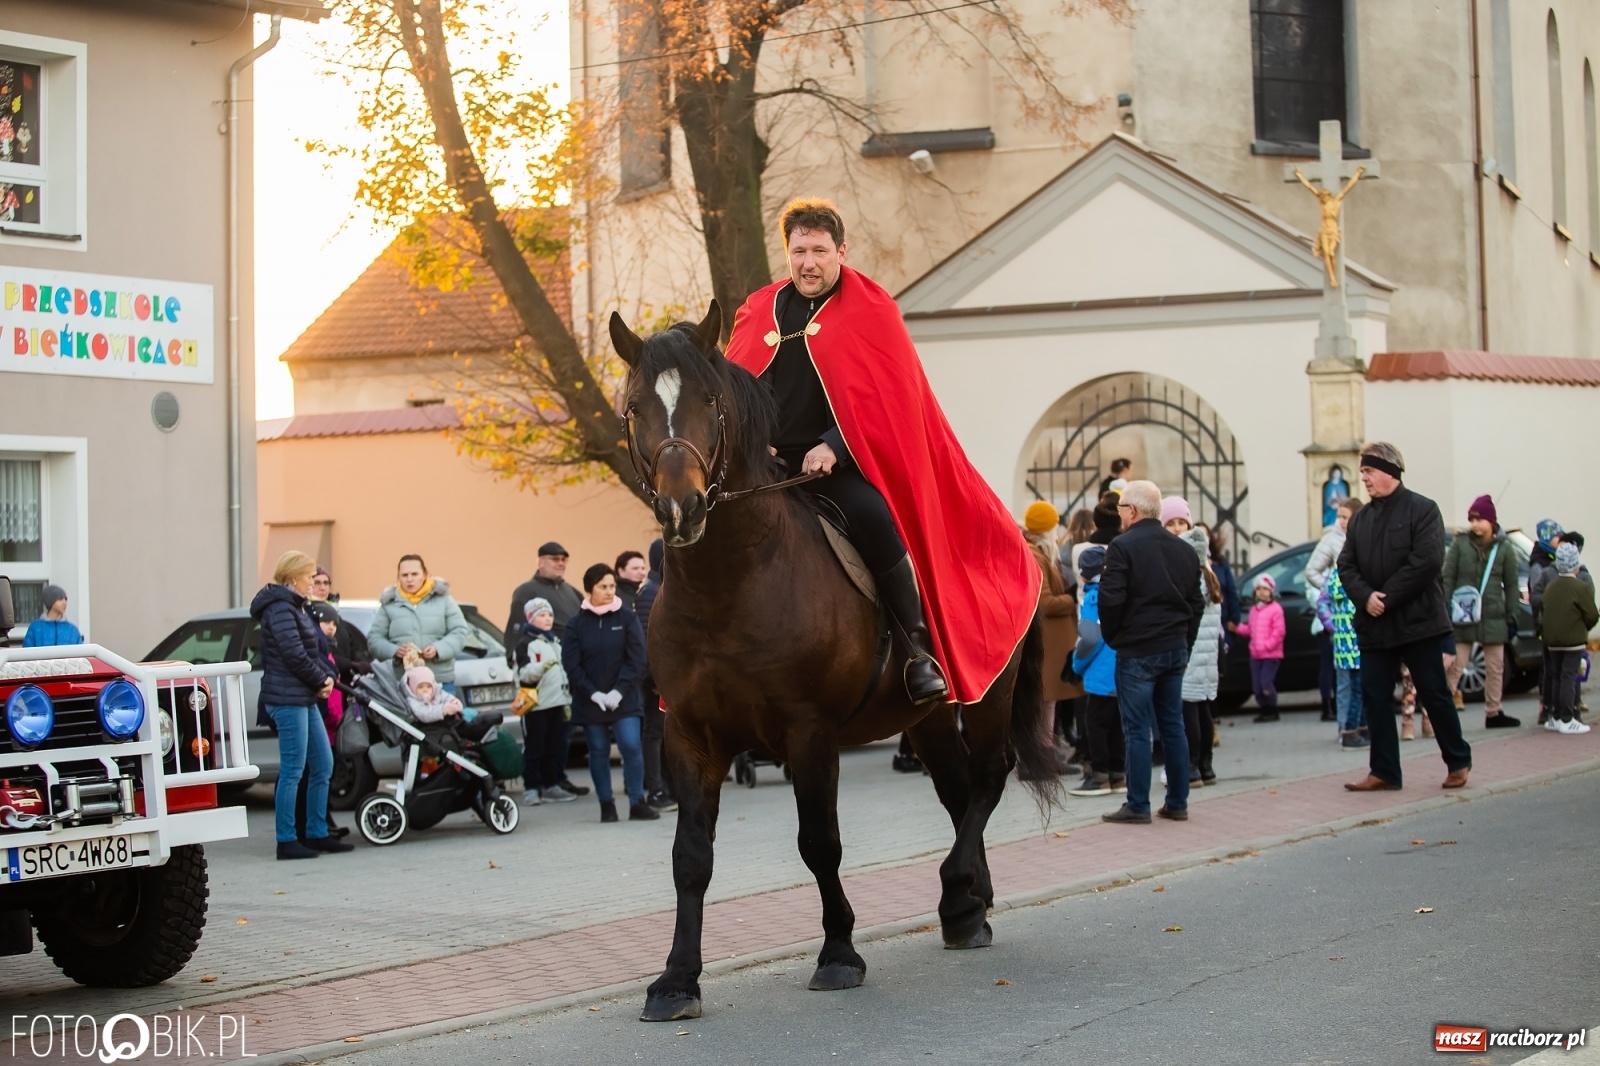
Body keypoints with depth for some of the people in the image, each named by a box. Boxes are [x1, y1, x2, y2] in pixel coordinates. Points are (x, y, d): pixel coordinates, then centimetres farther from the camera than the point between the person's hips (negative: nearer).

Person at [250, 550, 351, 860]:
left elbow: (316, 648, 17)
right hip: (288, 698, -10)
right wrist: (321, 680, -7)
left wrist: (327, 676, 0)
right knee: (293, 771, -7)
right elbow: (294, 654, -20)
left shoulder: (295, 607, 18)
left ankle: (317, 834, 17)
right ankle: (286, 841, -2)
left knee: (323, 766, 11)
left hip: (305, 698, 10)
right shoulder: (279, 608, -13)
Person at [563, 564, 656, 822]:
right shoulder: (576, 624, 0)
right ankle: (606, 805, 15)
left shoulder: (626, 618, 0)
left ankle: (637, 803, -3)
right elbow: (572, 665, -4)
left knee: (631, 747, -11)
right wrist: (594, 694, -13)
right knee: (598, 751, 6)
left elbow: (636, 658, -3)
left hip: (623, 698, -1)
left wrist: (619, 691, -12)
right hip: (590, 701, 1)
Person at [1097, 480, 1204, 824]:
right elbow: (1196, 602, 14)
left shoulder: (1123, 547, -11)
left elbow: (1111, 599, -16)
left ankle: (1138, 806, -2)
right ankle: (1177, 802, 14)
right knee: (1173, 727, 11)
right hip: (1175, 649, 6)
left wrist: (1112, 637, -1)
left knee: (1137, 730, -3)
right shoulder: (1184, 549, 11)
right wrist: (1184, 641, 18)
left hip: (1137, 651, -6)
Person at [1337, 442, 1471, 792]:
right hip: (1373, 626, 6)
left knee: (1434, 694, 1)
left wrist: (1387, 598, -17)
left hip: (1417, 621, -6)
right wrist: (1365, 596, -12)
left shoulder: (1422, 509, -5)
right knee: (1374, 697, 3)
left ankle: (1458, 762, 16)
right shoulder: (1360, 519, 14)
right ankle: (1384, 771, 8)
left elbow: (1428, 561, -16)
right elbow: (1346, 565, 7)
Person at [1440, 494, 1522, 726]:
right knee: (1455, 665, -6)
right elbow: (1447, 579, -2)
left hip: (1493, 617, 2)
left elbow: (1511, 585, 5)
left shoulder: (1504, 548, 3)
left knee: (1495, 668, 10)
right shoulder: (1460, 544, -1)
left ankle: (1493, 713, 21)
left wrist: (1512, 617, 1)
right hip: (1463, 616, -2)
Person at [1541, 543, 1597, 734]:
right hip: (1574, 640, -6)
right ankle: (1567, 720, -5)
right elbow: (1592, 616, -11)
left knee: (1558, 678, 14)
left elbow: (1545, 612, 9)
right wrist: (1584, 629, 8)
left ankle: (1556, 718, 16)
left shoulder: (1550, 587, 7)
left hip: (1552, 640, 6)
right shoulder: (1582, 588, -13)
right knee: (1569, 678, -4)